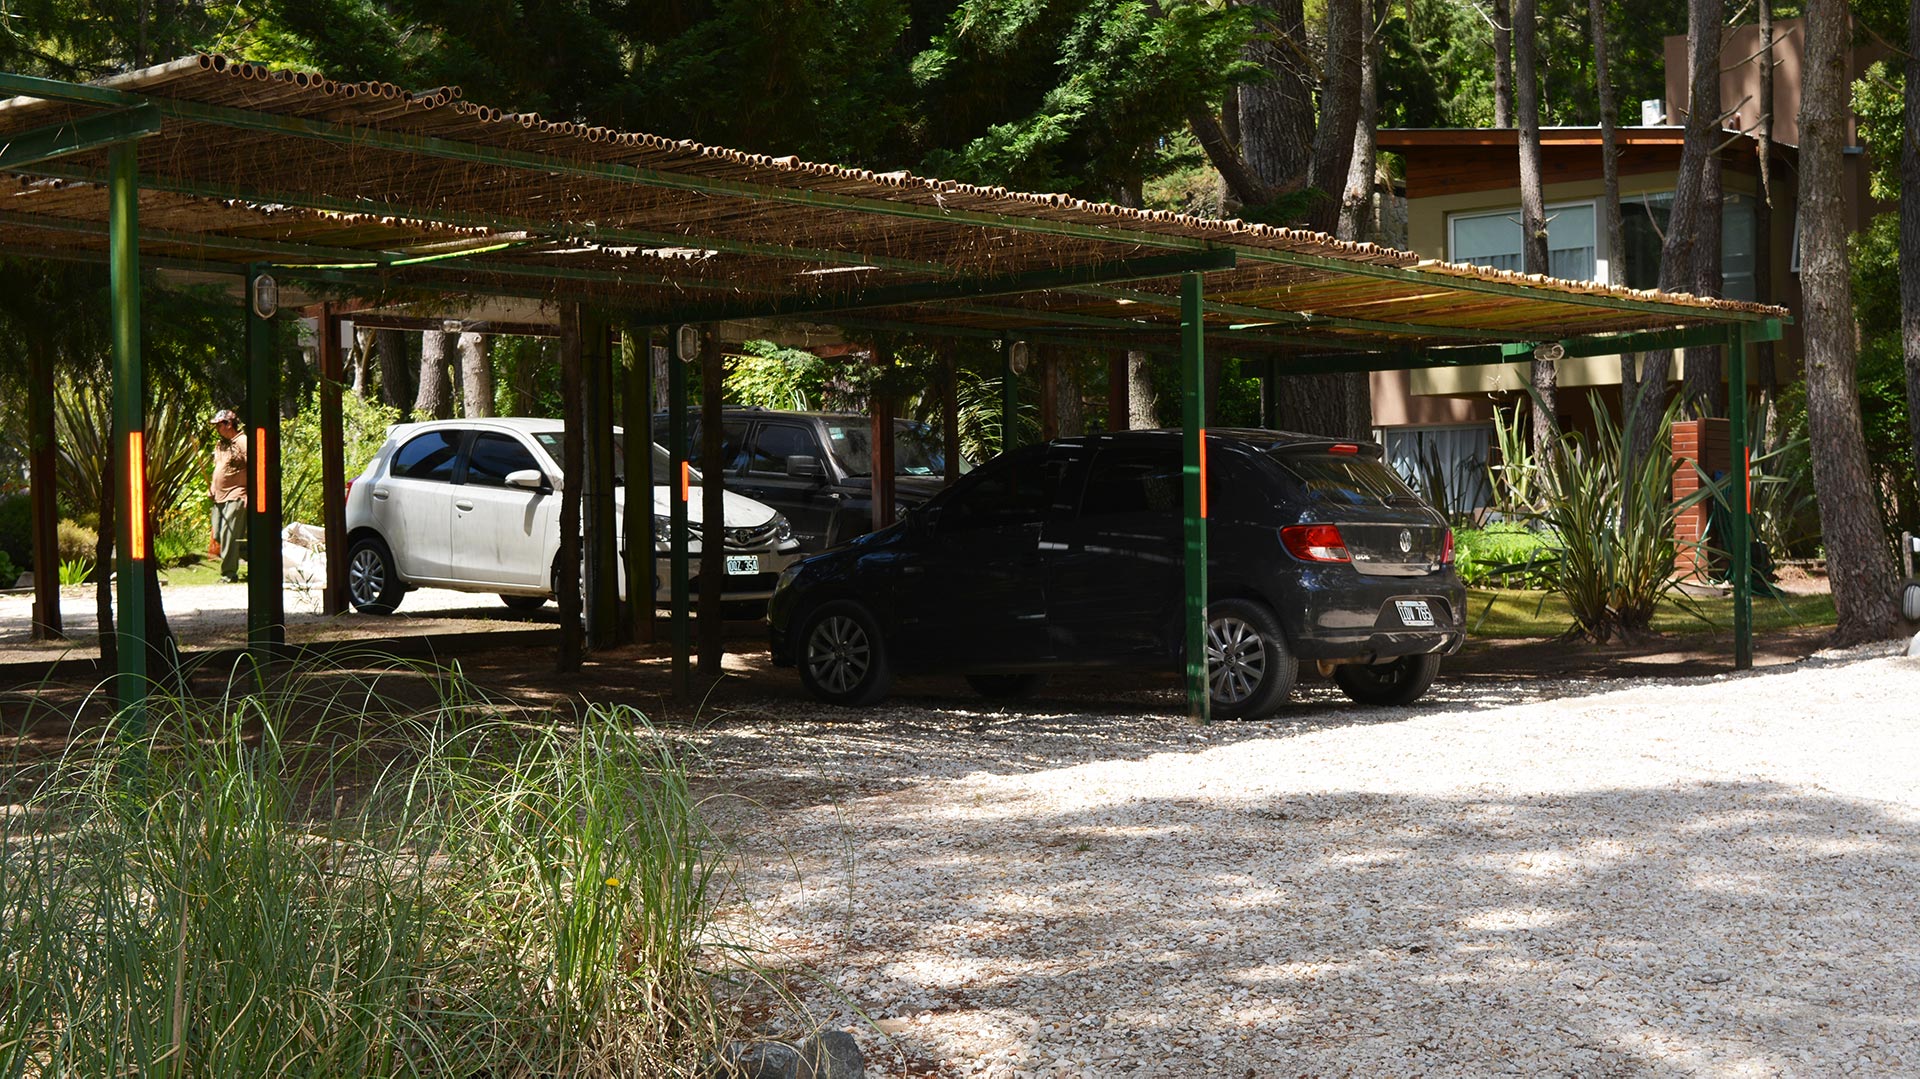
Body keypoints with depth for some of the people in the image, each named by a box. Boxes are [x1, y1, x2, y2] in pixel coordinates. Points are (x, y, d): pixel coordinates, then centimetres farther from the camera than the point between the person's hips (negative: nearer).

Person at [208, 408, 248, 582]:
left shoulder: (243, 442, -10)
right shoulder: (220, 445, 17)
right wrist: (211, 489, 14)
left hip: (236, 496, -9)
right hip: (219, 496, 9)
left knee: (228, 534, -13)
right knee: (217, 535, 6)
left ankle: (229, 573, -8)